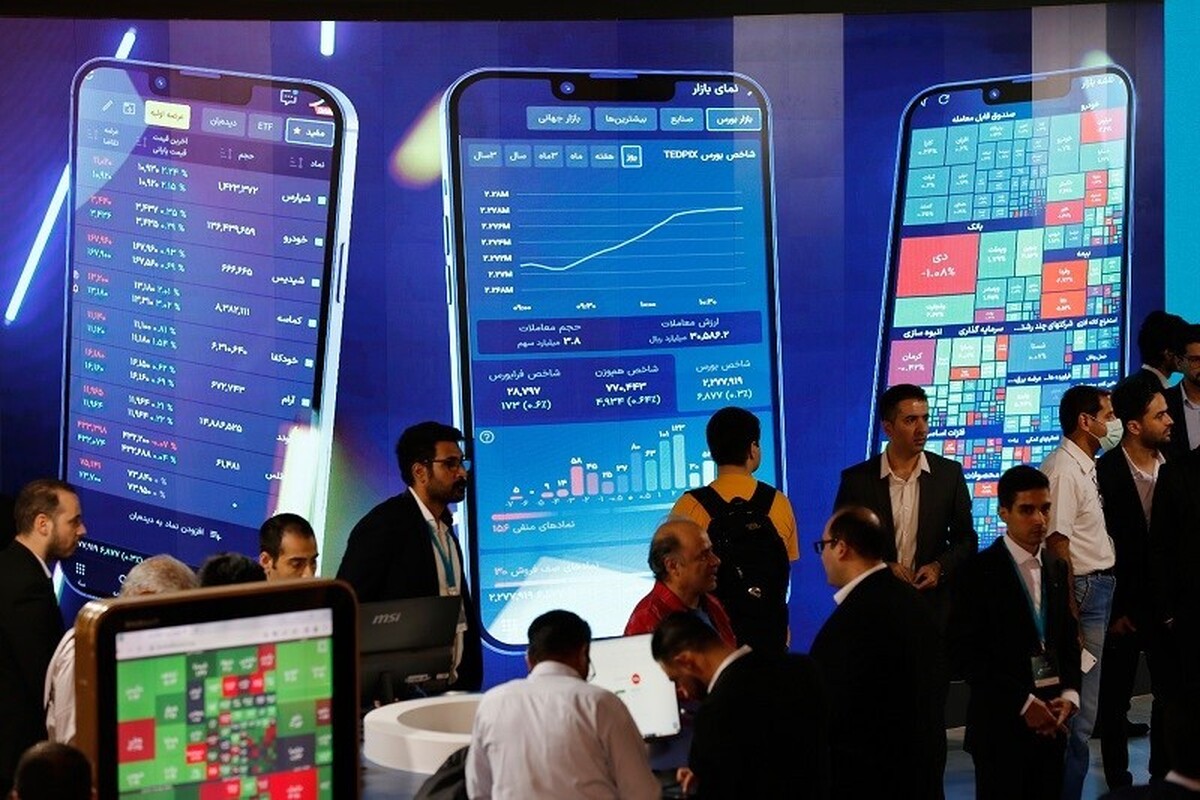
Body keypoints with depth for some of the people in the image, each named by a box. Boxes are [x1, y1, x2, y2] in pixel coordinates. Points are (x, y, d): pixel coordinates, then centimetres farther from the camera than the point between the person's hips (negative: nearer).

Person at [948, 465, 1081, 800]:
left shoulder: (1056, 567, 12)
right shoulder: (979, 572, -8)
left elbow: (1068, 638, 16)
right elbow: (965, 652, -13)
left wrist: (1069, 694, -2)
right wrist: (1024, 702, -14)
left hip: (1050, 722, 5)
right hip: (1001, 723, -5)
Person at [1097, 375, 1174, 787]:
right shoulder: (1105, 472, -13)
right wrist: (1114, 608, -10)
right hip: (1125, 604, -3)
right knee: (1115, 700, 8)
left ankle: (1164, 778, 21)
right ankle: (1118, 782, 19)